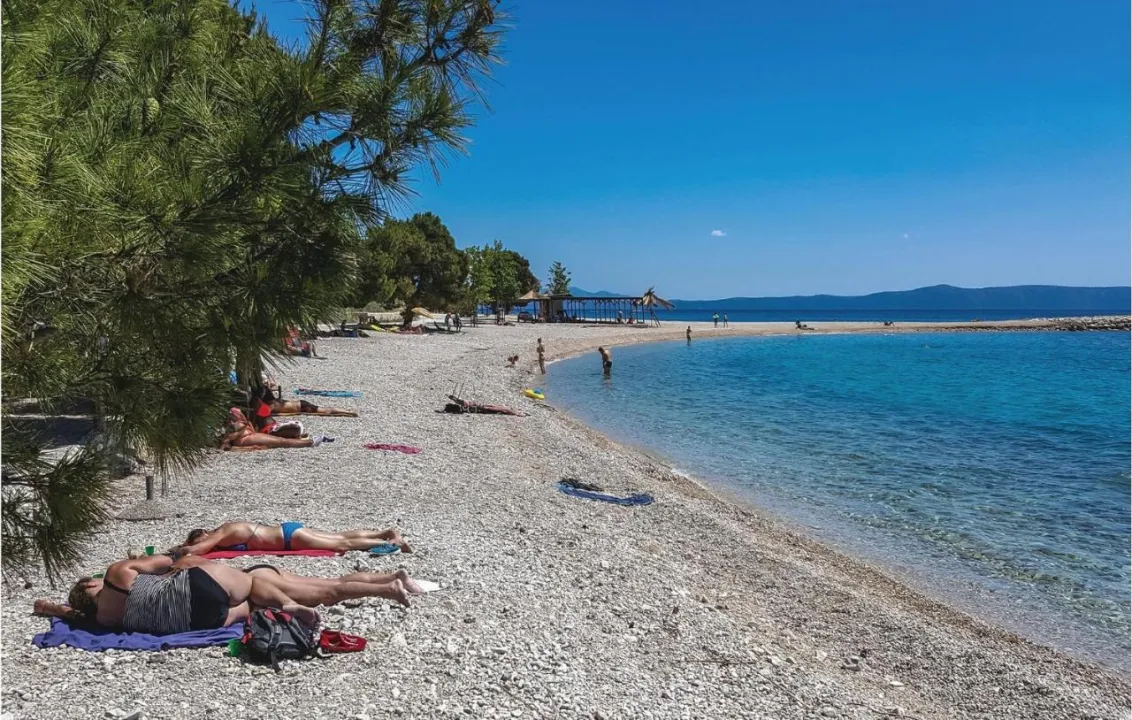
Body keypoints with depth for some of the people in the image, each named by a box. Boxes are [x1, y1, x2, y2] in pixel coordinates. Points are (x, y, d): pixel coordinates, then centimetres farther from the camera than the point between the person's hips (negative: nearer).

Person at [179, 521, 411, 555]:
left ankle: (388, 540, -7)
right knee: (341, 537, 10)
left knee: (342, 544, -7)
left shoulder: (221, 534, -12)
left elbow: (192, 550, -22)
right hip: (287, 532, 8)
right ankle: (387, 533, 11)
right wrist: (187, 545, 20)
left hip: (289, 535, -8)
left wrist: (180, 550, -3)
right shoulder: (222, 532, 12)